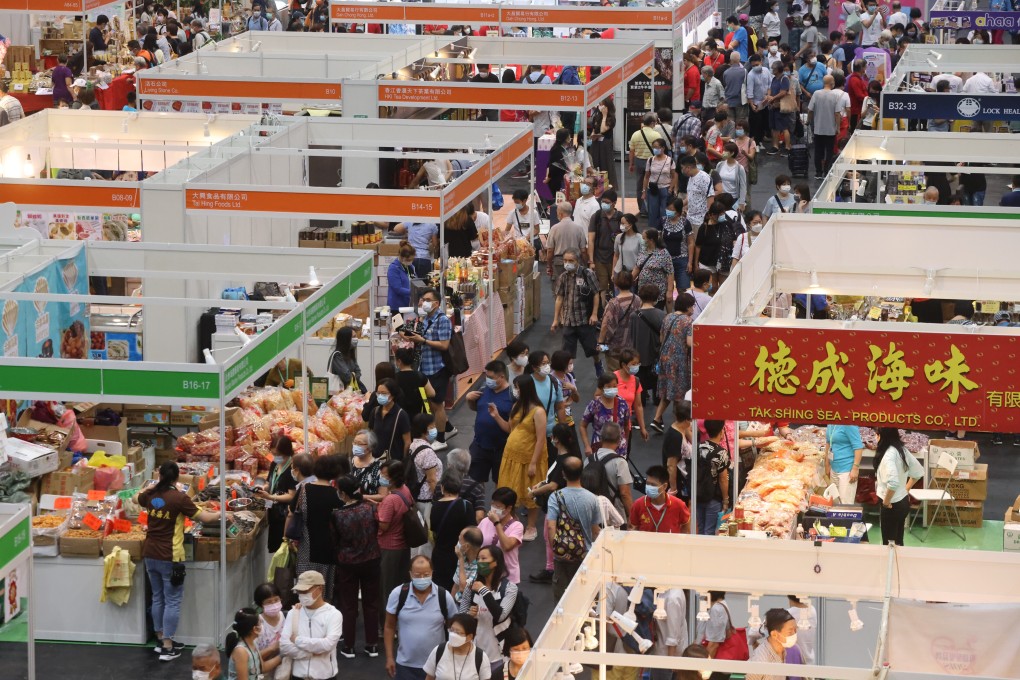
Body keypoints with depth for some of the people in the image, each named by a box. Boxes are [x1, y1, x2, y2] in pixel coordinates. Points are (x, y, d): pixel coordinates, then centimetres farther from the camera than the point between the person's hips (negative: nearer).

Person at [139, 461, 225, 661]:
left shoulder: (151, 495, 1)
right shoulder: (179, 498, -15)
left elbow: (138, 498, 25)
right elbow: (204, 518, -11)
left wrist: (155, 485, 35)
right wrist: (221, 514, 7)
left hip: (150, 554, 6)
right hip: (170, 557, -6)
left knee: (157, 597, 19)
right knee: (172, 601, 1)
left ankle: (162, 640, 28)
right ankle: (167, 648, 1)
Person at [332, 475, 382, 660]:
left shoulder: (337, 515, -20)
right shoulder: (370, 508, -14)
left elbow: (334, 541, -7)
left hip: (347, 563, -2)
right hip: (371, 561, 2)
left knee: (348, 605, 11)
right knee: (371, 603, 15)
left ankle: (348, 646, 15)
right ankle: (372, 645, 19)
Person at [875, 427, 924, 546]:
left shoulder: (889, 454, -23)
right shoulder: (902, 450, 3)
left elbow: (893, 482, -36)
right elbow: (918, 471, 17)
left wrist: (886, 502, -21)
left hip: (892, 505, -9)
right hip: (903, 502, 9)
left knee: (889, 544, 0)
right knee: (897, 542, 17)